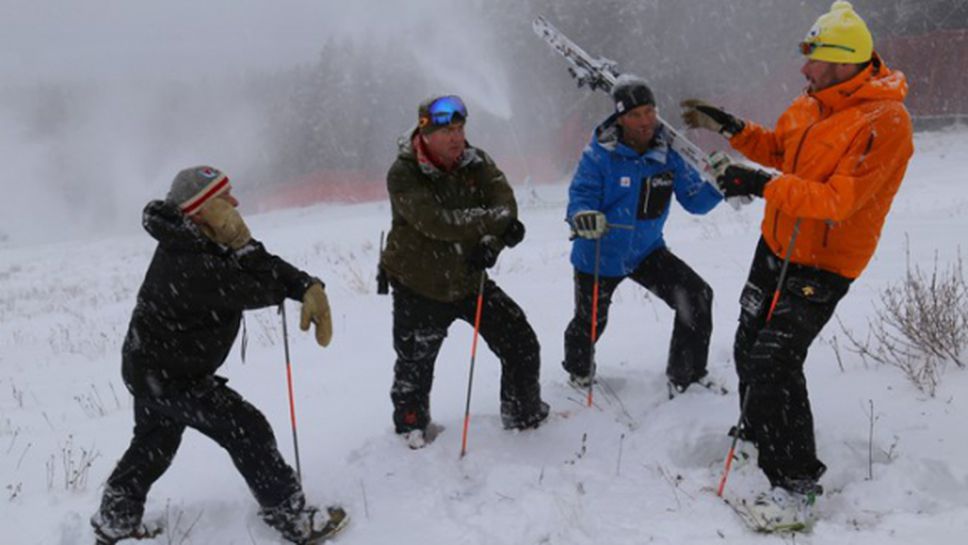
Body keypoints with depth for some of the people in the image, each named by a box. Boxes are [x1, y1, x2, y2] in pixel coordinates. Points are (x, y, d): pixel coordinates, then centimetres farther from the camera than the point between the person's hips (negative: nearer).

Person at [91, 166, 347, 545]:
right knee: (248, 432, -4)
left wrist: (309, 286, -19)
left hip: (149, 367, 10)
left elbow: (266, 267, -4)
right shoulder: (192, 267, -35)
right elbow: (265, 290, -29)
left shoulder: (195, 242, -4)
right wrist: (240, 241, -26)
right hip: (170, 378, -10)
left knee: (154, 444, 26)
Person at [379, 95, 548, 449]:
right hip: (419, 286, -4)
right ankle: (411, 425, 40)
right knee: (415, 365, 11)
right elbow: (435, 221, -32)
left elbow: (504, 202, -14)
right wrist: (496, 223, -36)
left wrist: (491, 243, -33)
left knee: (521, 343, 2)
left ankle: (524, 414, 25)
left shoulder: (476, 162, -4)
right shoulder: (403, 175, -19)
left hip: (470, 279, 4)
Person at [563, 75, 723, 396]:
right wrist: (583, 217, -49)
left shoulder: (667, 153, -9)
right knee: (590, 322, 11)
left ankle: (684, 375, 9)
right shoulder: (600, 154, -20)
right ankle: (579, 369, 47)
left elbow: (694, 200, -8)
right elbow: (580, 195, -25)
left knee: (697, 297, -11)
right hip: (599, 255, -3)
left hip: (647, 250, 3)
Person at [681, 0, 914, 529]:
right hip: (776, 246, 8)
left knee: (773, 362, -14)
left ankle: (796, 482, 1)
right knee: (749, 349, 15)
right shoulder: (811, 104, 2)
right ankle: (760, 438, 39)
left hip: (821, 266, -8)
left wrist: (765, 185, -34)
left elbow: (839, 199, -28)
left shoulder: (885, 122, -22)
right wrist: (730, 128, 6)